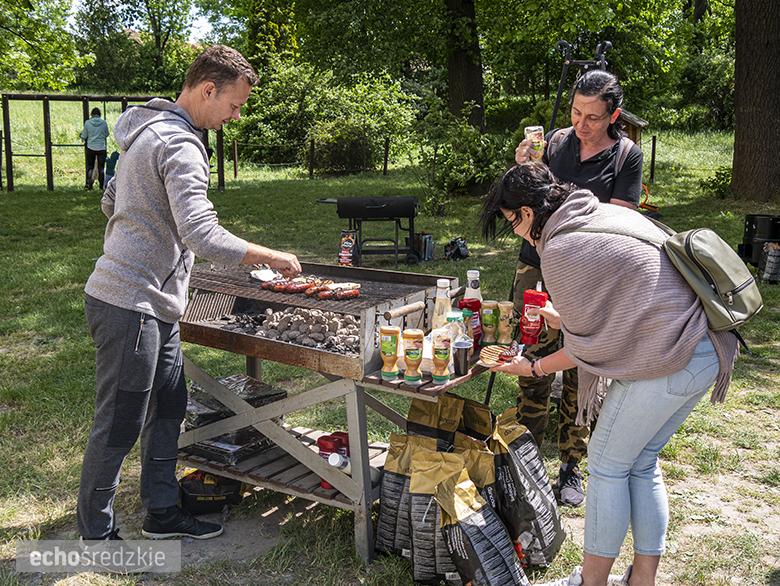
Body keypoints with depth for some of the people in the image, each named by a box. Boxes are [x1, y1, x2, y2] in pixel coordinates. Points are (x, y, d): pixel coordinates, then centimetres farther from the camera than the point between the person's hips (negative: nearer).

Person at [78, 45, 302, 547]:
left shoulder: (152, 132, 15)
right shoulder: (181, 146, -19)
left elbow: (111, 202, 24)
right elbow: (204, 237, -30)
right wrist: (274, 258, -20)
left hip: (152, 304, 10)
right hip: (131, 306, -10)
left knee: (168, 409, 16)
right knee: (119, 426, 2)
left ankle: (163, 515, 29)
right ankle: (97, 534, 19)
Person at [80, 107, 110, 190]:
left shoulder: (87, 123, -4)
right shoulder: (104, 122, -4)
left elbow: (84, 136, 0)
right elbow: (106, 135, 8)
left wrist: (81, 135, 23)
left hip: (90, 148, 0)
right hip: (101, 148, 0)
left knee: (90, 167, 10)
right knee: (101, 168, 6)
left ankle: (88, 183, -4)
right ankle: (102, 186, 7)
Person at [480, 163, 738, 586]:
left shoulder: (558, 250, -13)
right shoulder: (606, 213, 14)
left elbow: (588, 347, -7)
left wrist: (535, 368, 7)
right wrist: (563, 318, 31)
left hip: (668, 360, -9)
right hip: (707, 351, 9)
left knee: (607, 463, 6)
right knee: (641, 463, 18)